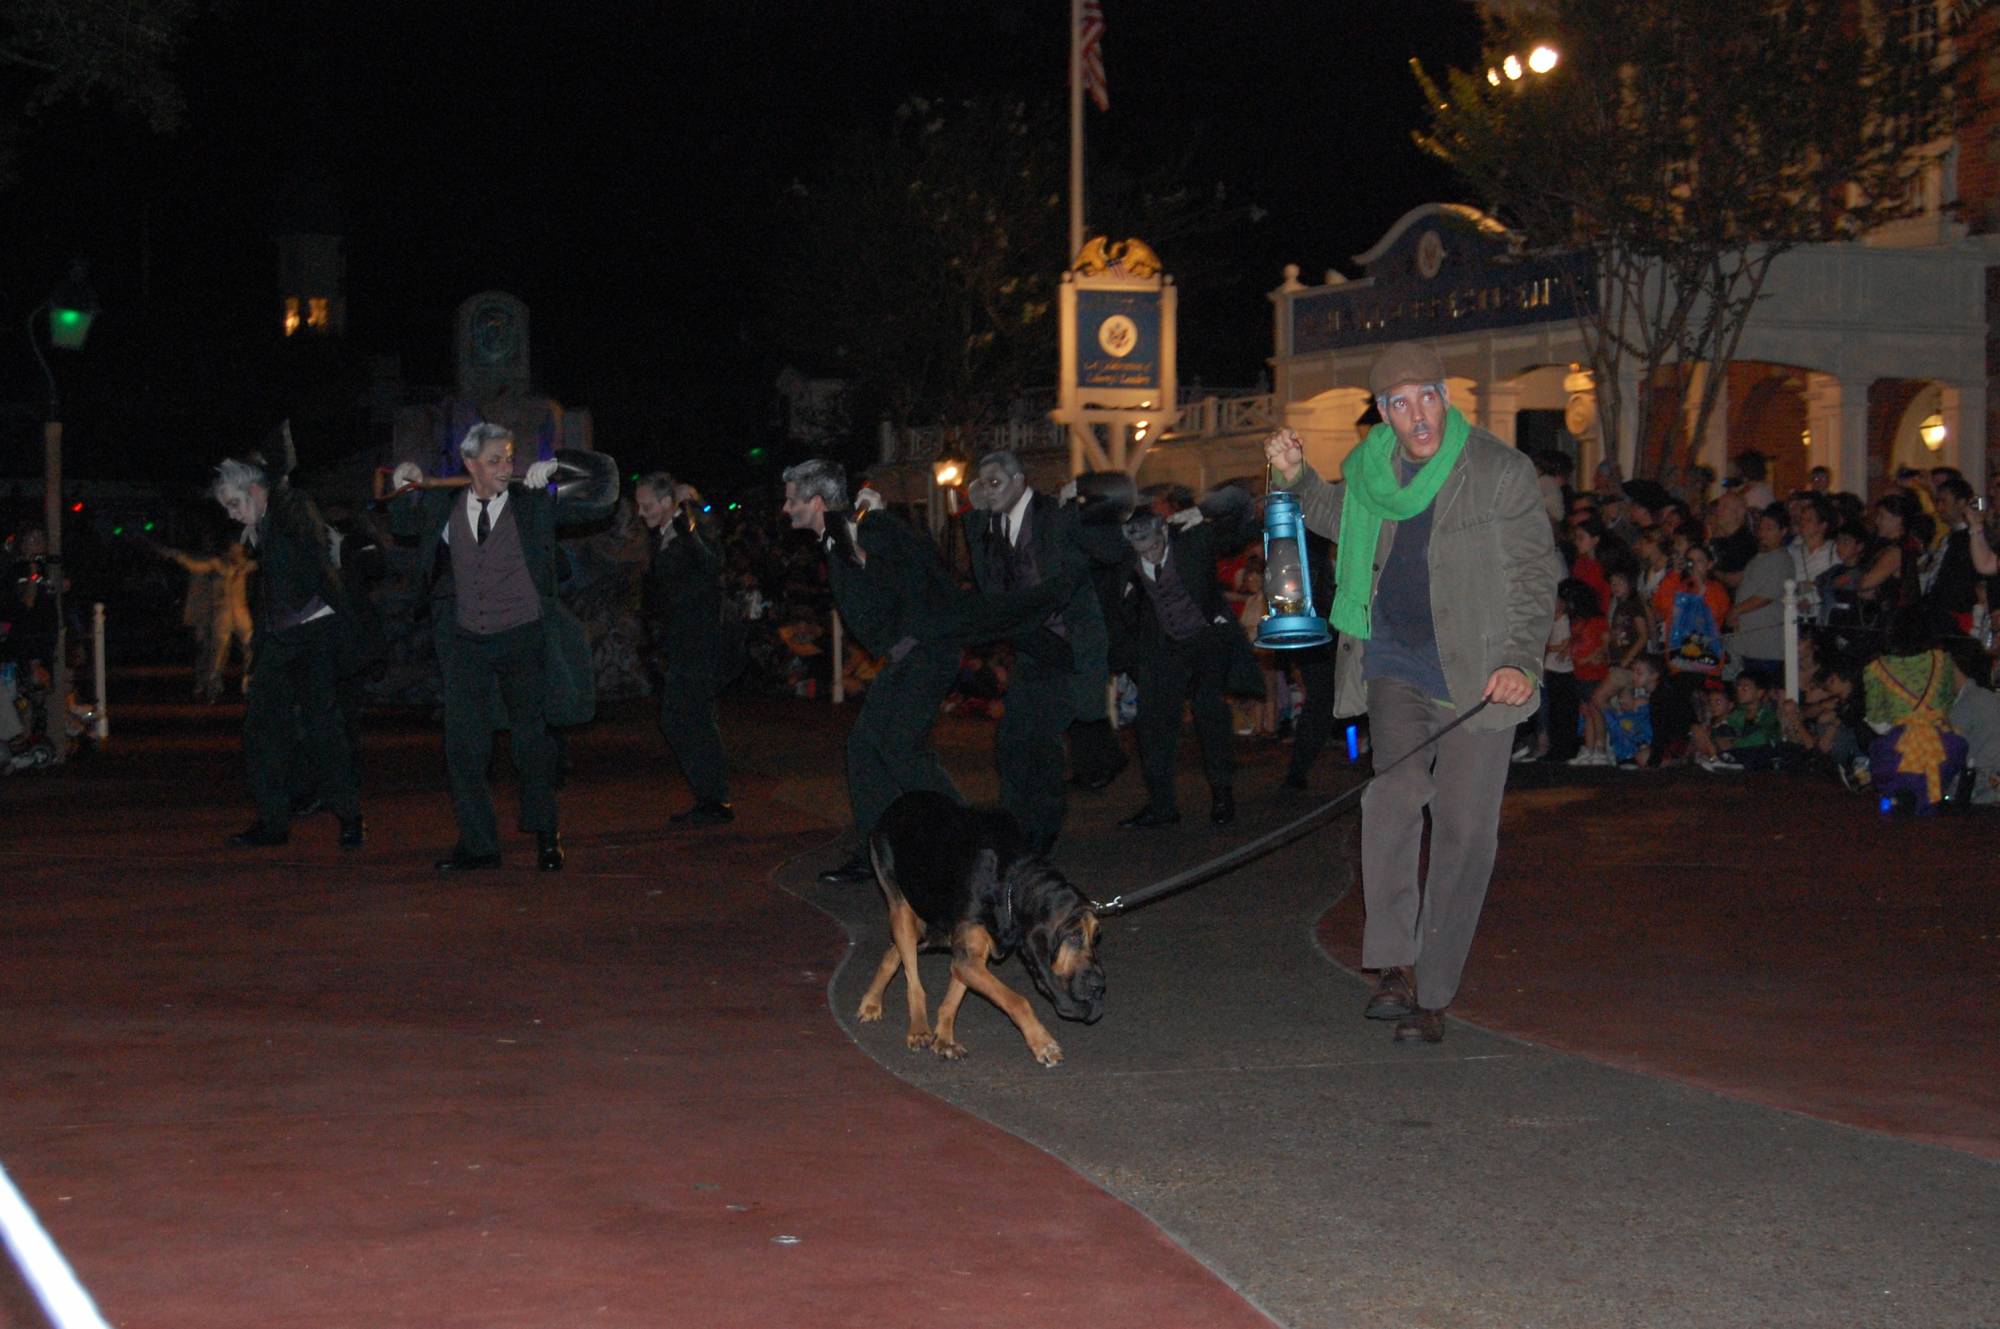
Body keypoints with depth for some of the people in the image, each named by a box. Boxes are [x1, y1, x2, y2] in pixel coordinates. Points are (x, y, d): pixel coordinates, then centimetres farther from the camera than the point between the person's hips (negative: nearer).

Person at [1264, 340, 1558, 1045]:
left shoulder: (1501, 471, -5)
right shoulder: (1367, 469, 7)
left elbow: (1536, 575, -2)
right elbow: (1341, 521, 30)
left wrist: (1521, 660, -14)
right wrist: (1298, 479, 13)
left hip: (1476, 672, -2)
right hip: (1393, 663, 2)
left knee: (1463, 828, -3)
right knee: (1395, 792, -21)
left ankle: (1432, 994, 6)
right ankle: (1395, 964, -14)